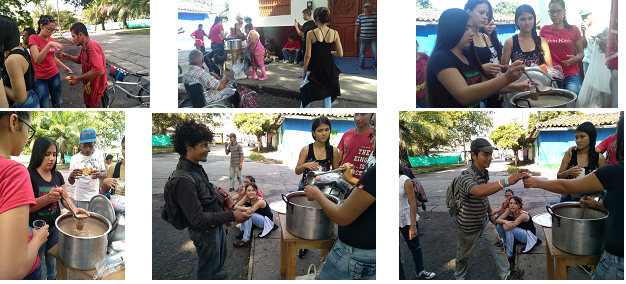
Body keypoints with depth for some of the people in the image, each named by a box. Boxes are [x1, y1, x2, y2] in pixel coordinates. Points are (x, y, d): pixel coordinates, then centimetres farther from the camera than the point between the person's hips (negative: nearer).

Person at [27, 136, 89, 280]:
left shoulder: (57, 176, 3)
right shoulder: (29, 175, -16)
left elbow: (65, 197, 6)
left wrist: (74, 209, -16)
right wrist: (47, 198, -42)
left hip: (55, 227, 5)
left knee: (52, 257, 21)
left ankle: (52, 278, 40)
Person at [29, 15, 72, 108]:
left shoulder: (51, 40, 6)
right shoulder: (33, 38, -11)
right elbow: (37, 60, -25)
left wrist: (64, 67, 12)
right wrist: (49, 44, -32)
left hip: (54, 76, 5)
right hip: (40, 79, -5)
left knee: (57, 104, 10)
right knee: (45, 107, -4)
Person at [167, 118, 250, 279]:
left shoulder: (195, 167, -4)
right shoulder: (183, 180, -34)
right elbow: (197, 219, -31)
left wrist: (214, 190, 0)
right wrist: (231, 216, -32)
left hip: (217, 225, 10)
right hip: (205, 232, -10)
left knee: (221, 254, 33)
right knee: (208, 266, 15)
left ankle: (216, 274, 59)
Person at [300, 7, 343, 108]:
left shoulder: (311, 33, -14)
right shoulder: (334, 33, -5)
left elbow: (308, 55, -12)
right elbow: (340, 54, -3)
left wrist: (304, 71, 1)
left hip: (315, 69, -3)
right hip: (329, 69, 3)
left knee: (307, 95, 13)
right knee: (327, 96, 12)